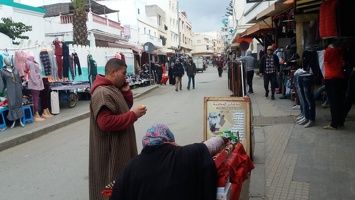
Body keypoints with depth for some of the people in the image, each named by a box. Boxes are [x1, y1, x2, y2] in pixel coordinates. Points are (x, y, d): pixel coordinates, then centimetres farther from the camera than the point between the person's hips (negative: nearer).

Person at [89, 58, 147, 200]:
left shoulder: (113, 88, 9)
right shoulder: (102, 93, -24)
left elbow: (126, 107, 16)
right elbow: (106, 123, -32)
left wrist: (126, 91, -2)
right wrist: (133, 115, -25)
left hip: (119, 145, 10)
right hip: (111, 148, -10)